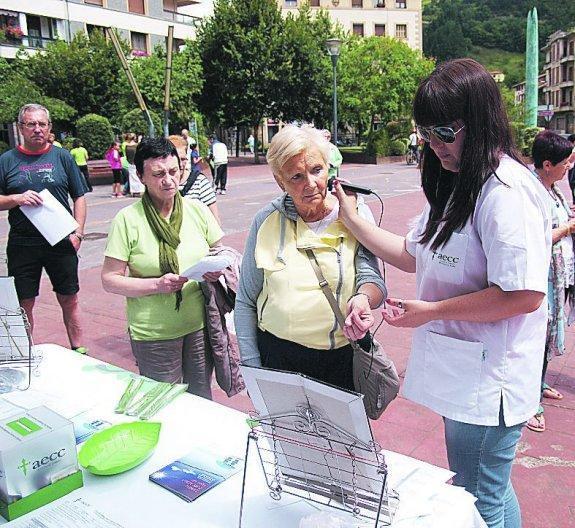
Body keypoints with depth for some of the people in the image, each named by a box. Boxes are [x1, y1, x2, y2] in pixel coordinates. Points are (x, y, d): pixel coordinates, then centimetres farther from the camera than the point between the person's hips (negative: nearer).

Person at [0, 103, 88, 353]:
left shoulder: (62, 157, 5)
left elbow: (79, 197, 7)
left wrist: (78, 233, -3)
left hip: (61, 241, 0)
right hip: (22, 245, 0)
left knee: (69, 299, 7)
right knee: (24, 304, 8)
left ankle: (79, 350, 20)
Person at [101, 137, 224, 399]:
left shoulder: (197, 210, 2)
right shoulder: (127, 219, -8)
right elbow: (109, 280, -7)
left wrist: (216, 269, -11)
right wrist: (157, 284, -21)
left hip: (200, 324, 3)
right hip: (153, 332, -3)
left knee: (201, 400, 15)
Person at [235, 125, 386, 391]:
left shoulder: (356, 215, -3)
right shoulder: (266, 221, -3)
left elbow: (371, 277, -11)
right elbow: (245, 302, 3)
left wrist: (363, 297, -35)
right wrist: (251, 365, 0)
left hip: (343, 357, 0)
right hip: (277, 355, 0)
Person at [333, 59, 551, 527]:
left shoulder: (507, 190, -19)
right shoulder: (457, 187, 12)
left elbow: (525, 293, -24)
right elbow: (415, 256, 17)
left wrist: (432, 311, -18)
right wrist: (353, 220, 11)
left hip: (487, 381, -9)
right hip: (461, 374, 9)